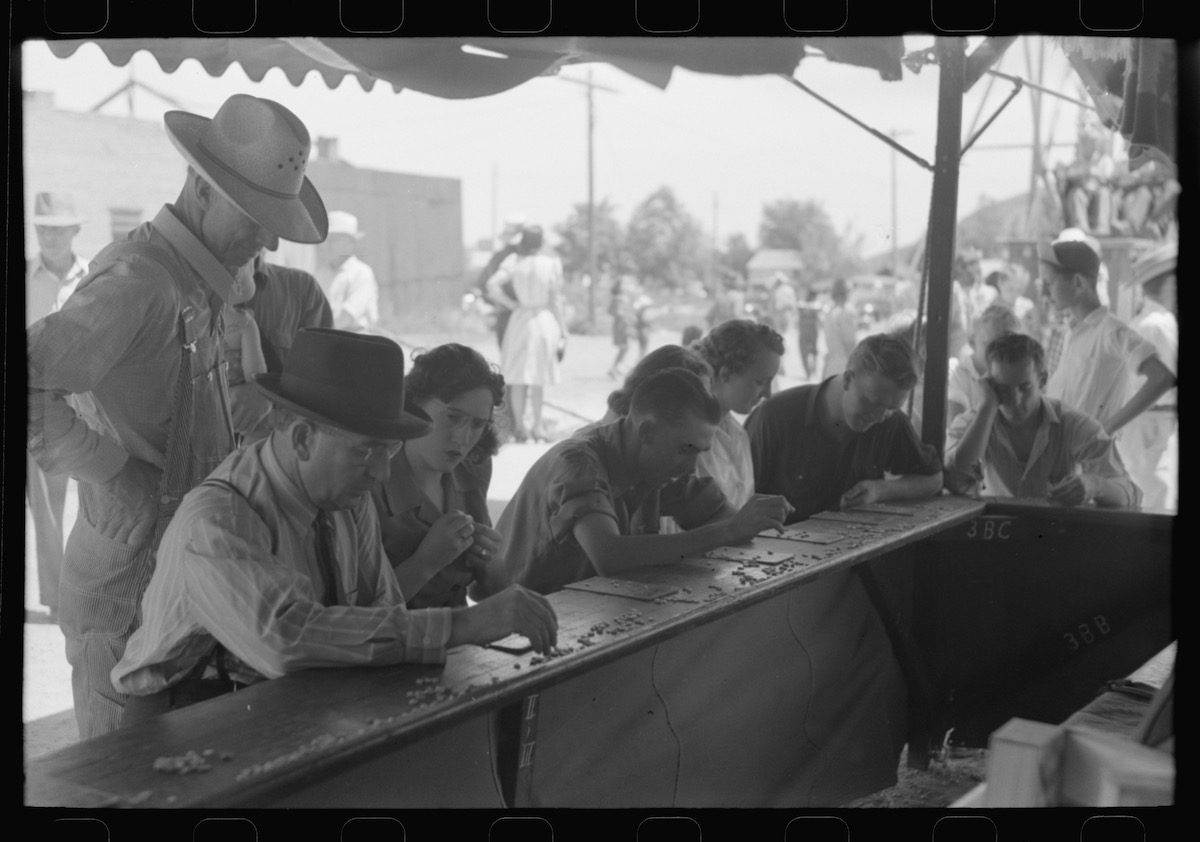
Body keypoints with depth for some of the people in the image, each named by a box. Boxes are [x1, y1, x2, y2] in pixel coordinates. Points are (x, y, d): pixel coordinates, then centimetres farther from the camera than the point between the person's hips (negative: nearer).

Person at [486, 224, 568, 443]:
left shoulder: (515, 264, -5)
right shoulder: (552, 264, -7)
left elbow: (492, 285, -17)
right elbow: (556, 300, -5)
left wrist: (510, 303, -2)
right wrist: (562, 331, 2)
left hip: (521, 320, 0)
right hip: (545, 320, 0)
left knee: (519, 377, 10)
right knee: (537, 378, 11)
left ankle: (519, 426, 11)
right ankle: (537, 426, 12)